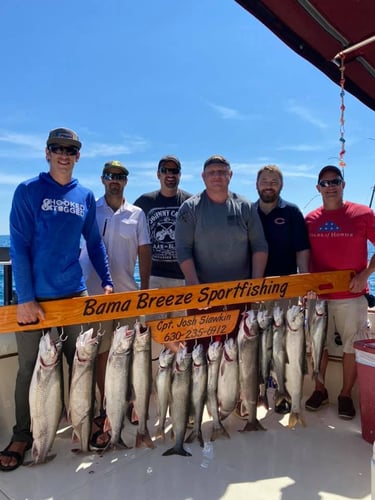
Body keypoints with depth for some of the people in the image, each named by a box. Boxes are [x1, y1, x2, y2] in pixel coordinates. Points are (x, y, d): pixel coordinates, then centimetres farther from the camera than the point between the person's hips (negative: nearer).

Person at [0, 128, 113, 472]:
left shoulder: (86, 197, 7)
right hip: (35, 297, -3)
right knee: (29, 369, 7)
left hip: (75, 294, 3)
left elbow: (95, 243, 12)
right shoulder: (28, 191, -3)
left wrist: (107, 282, 4)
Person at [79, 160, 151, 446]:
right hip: (95, 292, -1)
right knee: (101, 350, 4)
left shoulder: (137, 214, 8)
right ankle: (104, 406, 20)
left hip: (128, 292, 1)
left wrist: (145, 288, 4)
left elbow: (144, 253, 8)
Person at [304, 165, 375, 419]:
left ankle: (346, 395, 26)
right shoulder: (310, 219, 4)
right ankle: (320, 390, 29)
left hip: (352, 295, -2)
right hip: (318, 295, 2)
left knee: (352, 347, 8)